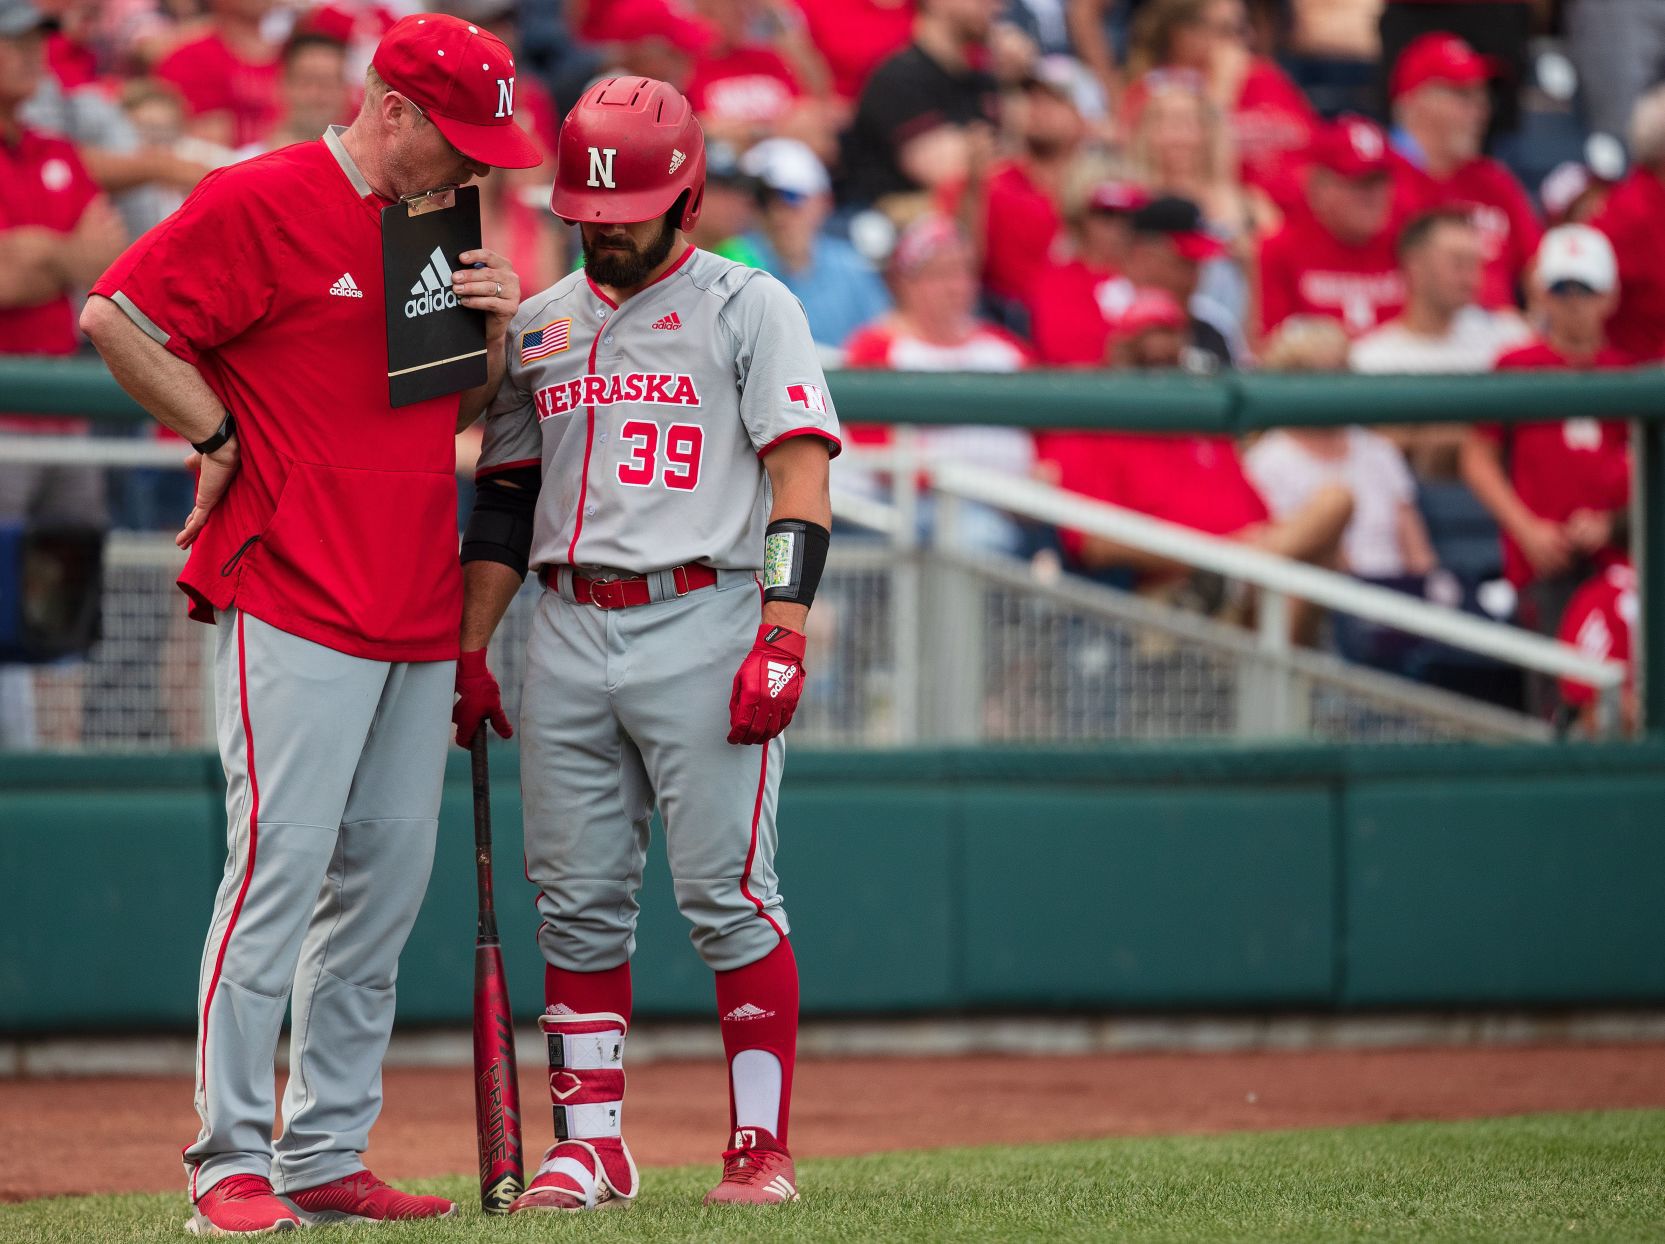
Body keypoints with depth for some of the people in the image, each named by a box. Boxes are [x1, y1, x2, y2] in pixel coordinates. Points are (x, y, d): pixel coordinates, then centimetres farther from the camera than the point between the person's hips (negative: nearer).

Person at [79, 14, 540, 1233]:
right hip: (295, 607, -8)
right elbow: (114, 317, -10)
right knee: (280, 869, -11)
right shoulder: (260, 205, -8)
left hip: (417, 616, 8)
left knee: (386, 883, 6)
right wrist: (220, 436, -7)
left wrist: (494, 330, 4)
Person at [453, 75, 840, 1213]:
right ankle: (592, 1146, 9)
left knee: (727, 893, -7)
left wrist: (782, 636, -17)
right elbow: (505, 499, 20)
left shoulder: (748, 307, 1)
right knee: (577, 900, 4)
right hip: (568, 637, 5)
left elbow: (801, 478, -7)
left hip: (704, 623, -5)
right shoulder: (538, 326, 17)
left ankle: (763, 1146, -2)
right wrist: (470, 650, 12)